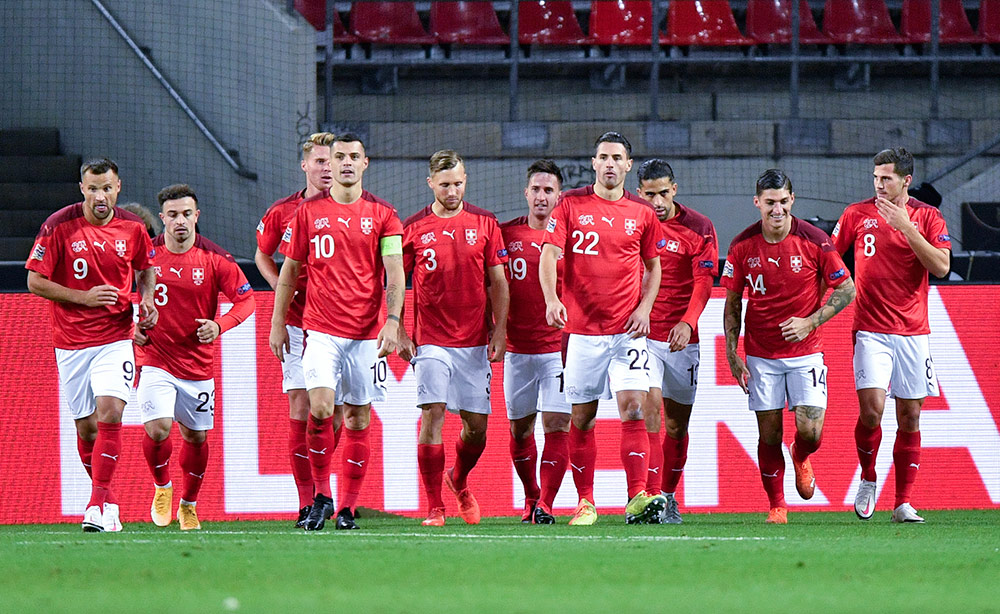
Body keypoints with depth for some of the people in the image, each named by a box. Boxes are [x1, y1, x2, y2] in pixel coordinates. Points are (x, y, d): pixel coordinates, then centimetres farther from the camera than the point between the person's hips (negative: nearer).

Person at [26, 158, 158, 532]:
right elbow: (35, 281, -6)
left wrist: (146, 299, -1)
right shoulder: (58, 226, -8)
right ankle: (106, 500, 25)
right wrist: (84, 297, -15)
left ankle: (99, 505, -19)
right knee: (86, 426, 6)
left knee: (110, 414, -18)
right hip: (71, 341, 0)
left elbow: (146, 269, 19)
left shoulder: (132, 228, 0)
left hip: (116, 337, 0)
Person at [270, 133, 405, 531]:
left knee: (358, 419, 3)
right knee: (320, 408, -16)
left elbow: (395, 273, -2)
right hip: (321, 330, -1)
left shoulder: (382, 214, 4)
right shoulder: (309, 212, 6)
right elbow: (289, 271, 12)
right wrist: (278, 324, 9)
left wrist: (392, 321, -15)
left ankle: (347, 508, 11)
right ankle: (320, 495, -1)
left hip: (367, 333, 1)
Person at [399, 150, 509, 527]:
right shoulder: (414, 227, 2)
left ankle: (459, 481, 34)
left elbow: (497, 283, 7)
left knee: (476, 425, 4)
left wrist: (500, 332, 0)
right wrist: (400, 334, 0)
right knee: (432, 415, -13)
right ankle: (434, 507, -9)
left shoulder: (484, 223, 6)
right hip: (431, 339, -2)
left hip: (474, 339, 2)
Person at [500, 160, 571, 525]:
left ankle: (545, 505, -12)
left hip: (559, 347, -2)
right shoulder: (506, 234, 6)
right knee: (520, 428, 9)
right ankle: (531, 498, 27)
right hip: (518, 347, 2)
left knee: (557, 425, -10)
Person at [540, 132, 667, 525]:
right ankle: (585, 502, 12)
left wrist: (644, 308, 0)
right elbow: (549, 254, -3)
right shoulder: (571, 205, 3)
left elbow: (654, 266, 16)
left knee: (632, 408, -13)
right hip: (582, 327, 0)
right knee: (582, 417, 4)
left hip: (627, 330, 0)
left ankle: (638, 498, -18)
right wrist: (552, 299, -20)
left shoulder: (642, 213, 7)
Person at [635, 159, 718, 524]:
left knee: (677, 422, 8)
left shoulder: (698, 228, 0)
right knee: (650, 406, -18)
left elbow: (703, 283, -7)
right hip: (640, 332, -1)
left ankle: (669, 496, 25)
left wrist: (687, 323, -23)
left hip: (681, 336, 1)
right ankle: (650, 497, -21)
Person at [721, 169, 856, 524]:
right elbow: (732, 304, 6)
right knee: (769, 437, 0)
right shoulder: (742, 246, -3)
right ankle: (776, 506, 16)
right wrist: (732, 354, 0)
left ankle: (800, 458, 28)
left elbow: (846, 289, -1)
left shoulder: (814, 241, -8)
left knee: (810, 433, -9)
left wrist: (810, 322, -12)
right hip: (761, 357, 1)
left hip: (805, 351, -1)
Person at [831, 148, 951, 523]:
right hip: (871, 332, -1)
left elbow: (941, 267, -9)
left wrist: (906, 227, -16)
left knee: (909, 418, 2)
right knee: (871, 409, -17)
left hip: (913, 332, 1)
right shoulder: (856, 214, 4)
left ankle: (903, 503, 8)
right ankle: (868, 479, 8)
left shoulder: (927, 217, 3)